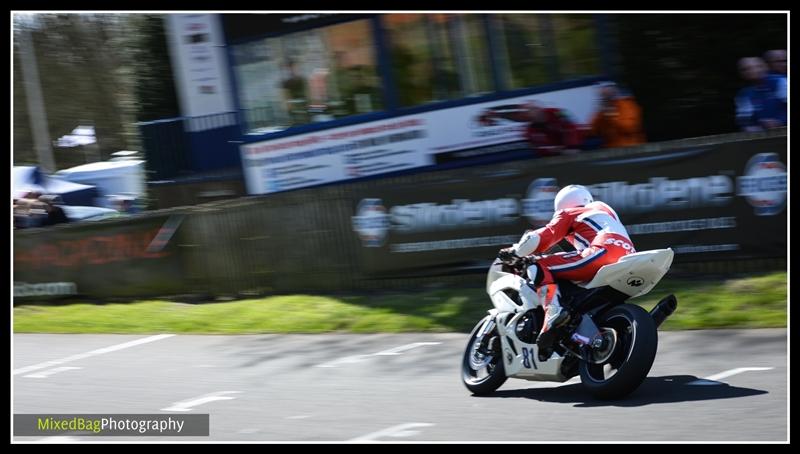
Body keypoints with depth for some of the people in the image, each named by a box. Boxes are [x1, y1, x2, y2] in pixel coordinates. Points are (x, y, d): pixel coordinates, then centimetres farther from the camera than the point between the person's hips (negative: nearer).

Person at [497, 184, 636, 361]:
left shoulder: (569, 214, 20)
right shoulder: (603, 209, 40)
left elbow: (543, 238, 7)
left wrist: (513, 253, 22)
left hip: (603, 252, -7)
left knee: (540, 268, -5)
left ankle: (553, 313, -29)